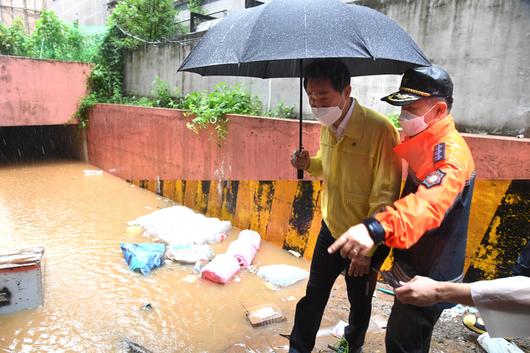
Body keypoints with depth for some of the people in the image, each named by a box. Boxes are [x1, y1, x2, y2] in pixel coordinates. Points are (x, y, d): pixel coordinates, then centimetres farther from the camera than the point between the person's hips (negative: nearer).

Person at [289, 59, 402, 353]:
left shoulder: (379, 129, -25)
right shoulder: (328, 126, -2)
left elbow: (385, 195, -22)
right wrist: (309, 164, -7)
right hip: (330, 228, 5)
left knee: (359, 299, 20)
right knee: (314, 294, 16)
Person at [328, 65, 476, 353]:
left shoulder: (451, 154, -26)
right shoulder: (424, 144, 6)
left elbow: (428, 202, -47)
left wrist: (376, 228, -63)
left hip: (430, 278, -9)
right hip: (414, 269, 9)